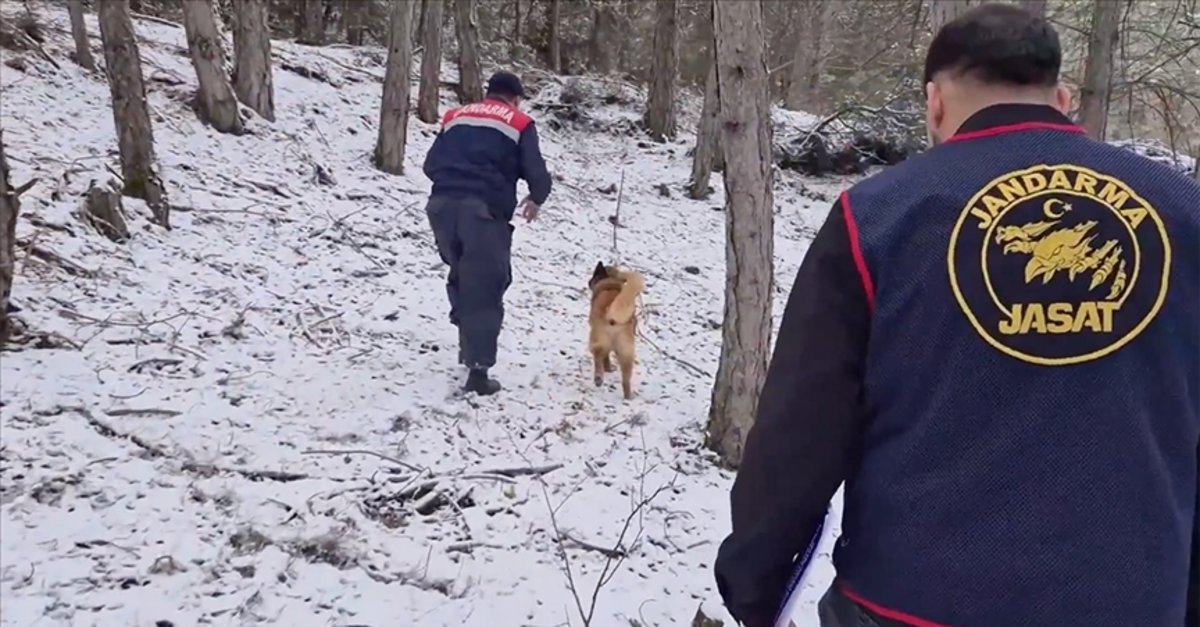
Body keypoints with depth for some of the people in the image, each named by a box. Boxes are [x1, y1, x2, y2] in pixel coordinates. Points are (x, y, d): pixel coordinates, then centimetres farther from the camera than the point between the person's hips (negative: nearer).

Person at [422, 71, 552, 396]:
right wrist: (536, 199, 22)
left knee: (461, 277, 24)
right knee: (484, 289, -1)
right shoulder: (519, 124, 11)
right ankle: (478, 371, -4)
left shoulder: (455, 116, 22)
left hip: (442, 205, 5)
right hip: (485, 211, -4)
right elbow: (537, 174, 2)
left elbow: (431, 165, 20)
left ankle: (469, 346, 29)